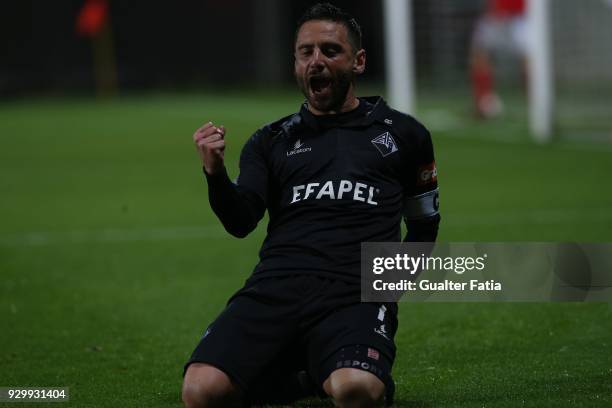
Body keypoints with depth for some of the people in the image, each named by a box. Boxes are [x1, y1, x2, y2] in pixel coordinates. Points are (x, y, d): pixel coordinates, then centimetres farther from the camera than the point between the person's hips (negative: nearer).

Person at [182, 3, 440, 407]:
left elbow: (424, 222, 30)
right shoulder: (271, 141, 20)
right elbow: (241, 223, 4)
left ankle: (334, 374, 4)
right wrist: (216, 173, -14)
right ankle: (304, 376, 5)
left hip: (356, 294, -1)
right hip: (276, 286, 2)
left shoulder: (402, 134, 19)